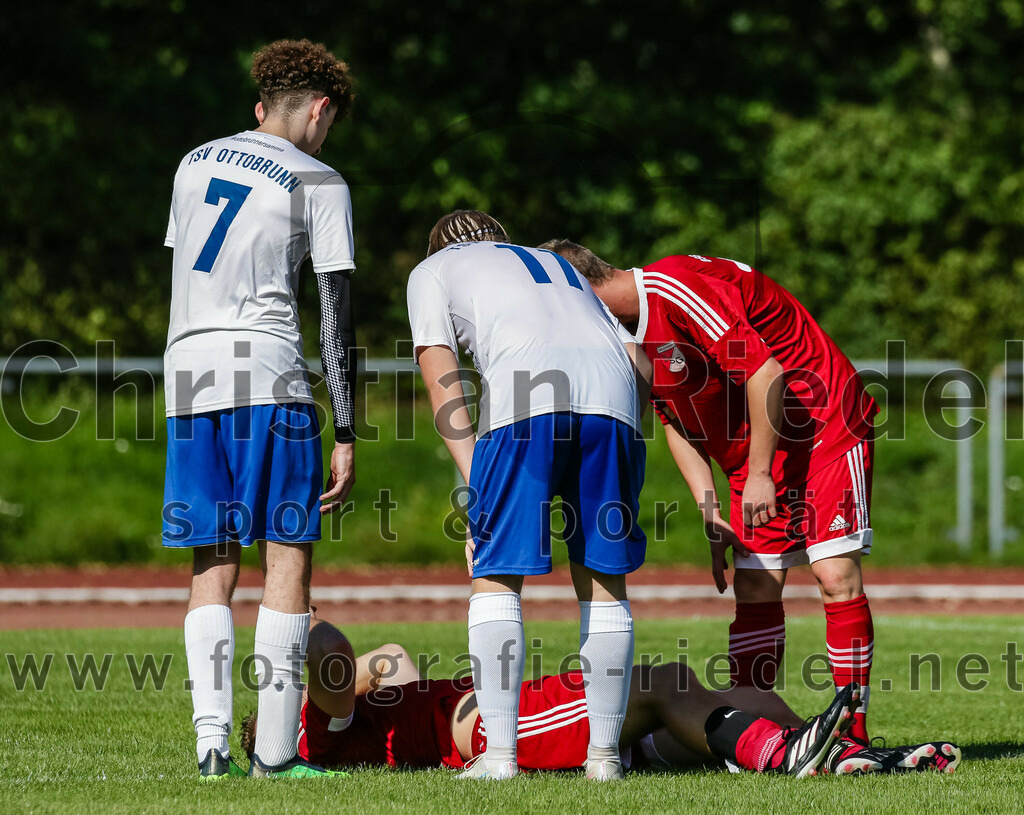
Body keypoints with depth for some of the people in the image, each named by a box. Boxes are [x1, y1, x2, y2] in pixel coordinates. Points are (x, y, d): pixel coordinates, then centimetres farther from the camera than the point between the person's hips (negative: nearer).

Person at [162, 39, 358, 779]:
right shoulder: (318, 183, 1)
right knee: (287, 558, 0)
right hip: (268, 374, -5)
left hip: (188, 378, 5)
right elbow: (336, 319, -3)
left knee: (213, 566, 7)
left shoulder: (194, 163, 18)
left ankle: (212, 738, -6)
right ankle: (275, 751, -5)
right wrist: (346, 438, -3)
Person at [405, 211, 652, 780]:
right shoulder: (562, 269, 42)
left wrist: (477, 483, 9)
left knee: (496, 575, 4)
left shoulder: (433, 270, 29)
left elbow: (442, 380, 14)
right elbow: (644, 371, 30)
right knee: (602, 578, 12)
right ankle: (604, 752, 12)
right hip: (612, 393, 4)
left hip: (525, 394, -4)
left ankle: (500, 753, -3)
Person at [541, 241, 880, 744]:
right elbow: (676, 422, 15)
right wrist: (710, 513, 5)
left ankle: (853, 735, -12)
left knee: (836, 576, -14)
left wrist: (759, 473, -19)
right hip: (756, 455, 9)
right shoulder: (630, 332, 6)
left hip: (825, 429, -9)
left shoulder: (674, 286, -23)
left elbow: (765, 370, -25)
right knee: (754, 591, 1)